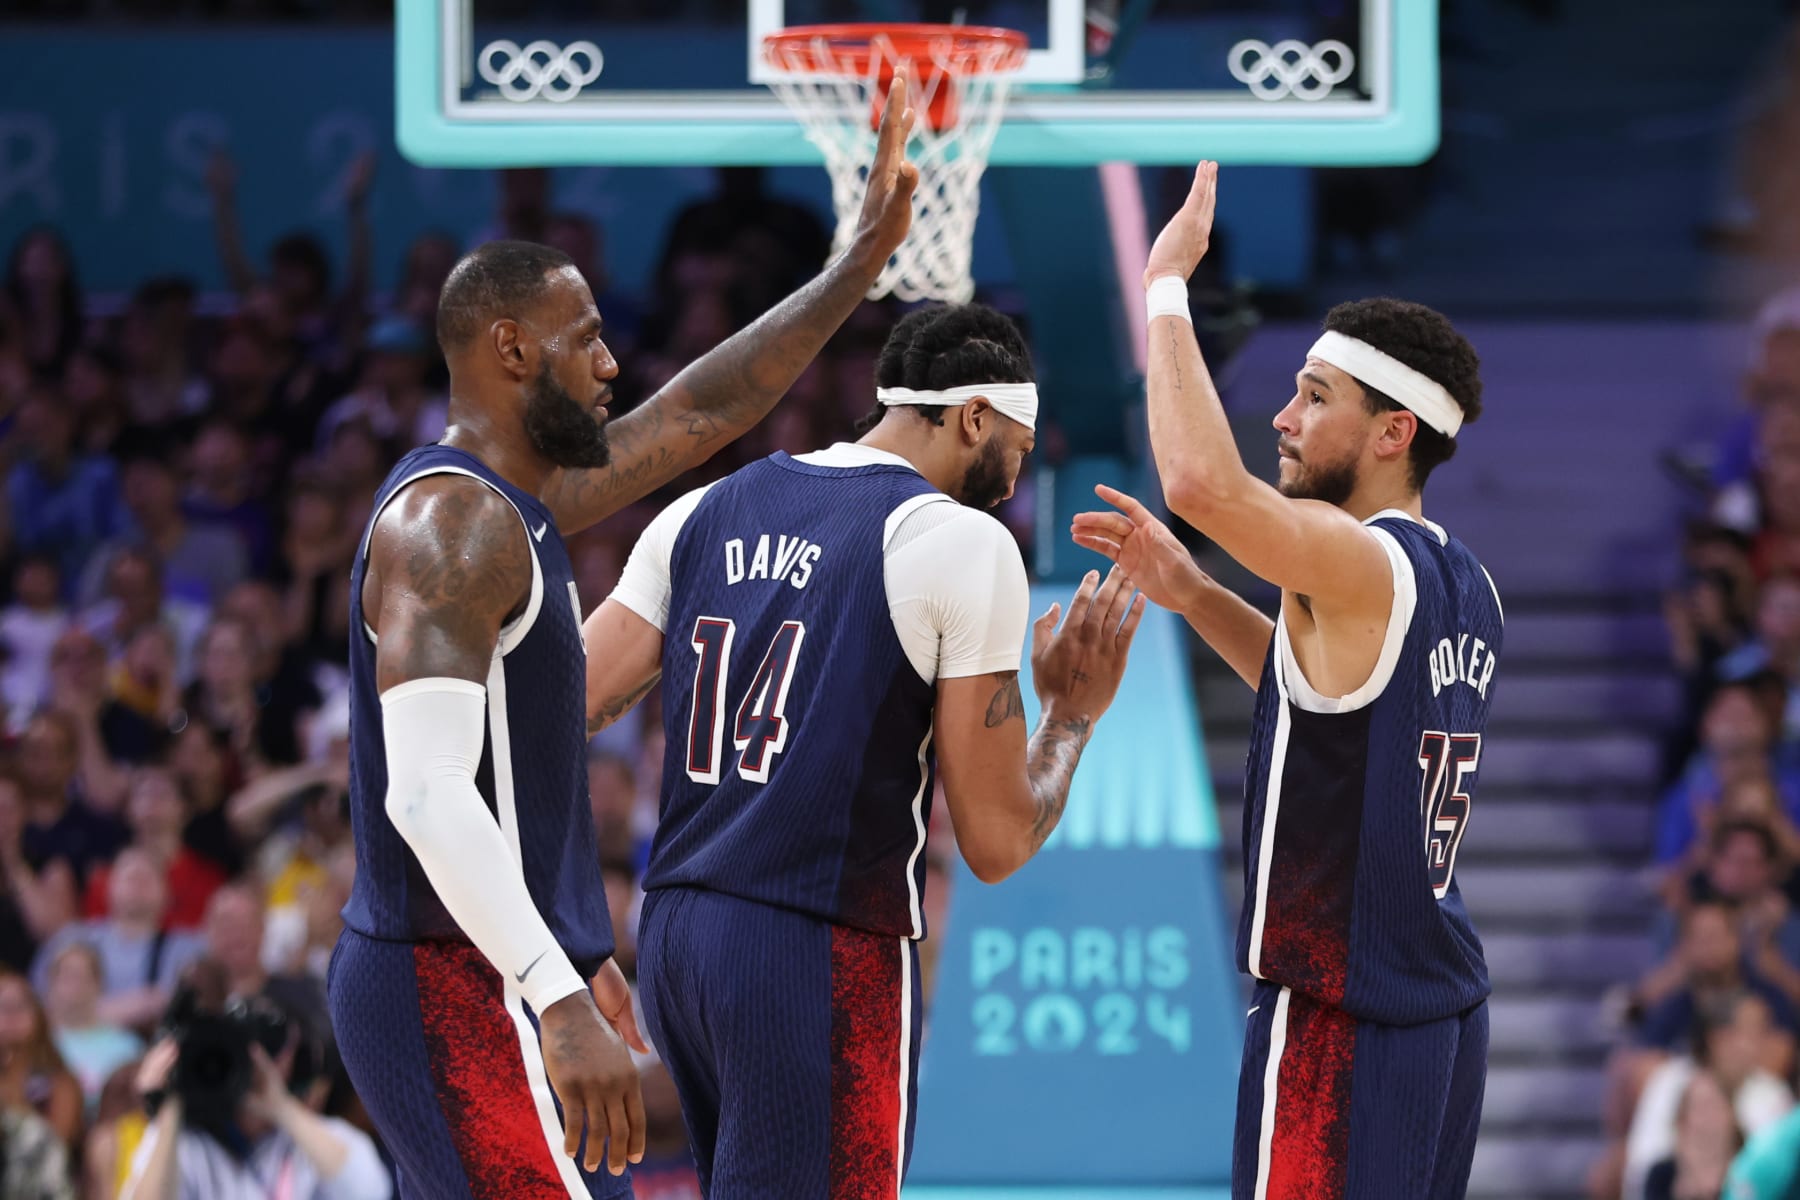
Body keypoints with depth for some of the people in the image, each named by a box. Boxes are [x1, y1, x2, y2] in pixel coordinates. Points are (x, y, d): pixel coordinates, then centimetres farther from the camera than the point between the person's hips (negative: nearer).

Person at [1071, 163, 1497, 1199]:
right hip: (1443, 1007, 9)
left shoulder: (1363, 564, -16)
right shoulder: (1464, 588, 12)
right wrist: (1188, 590, 20)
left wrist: (1169, 285, -20)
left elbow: (1203, 481, -32)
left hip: (1339, 1023, -9)